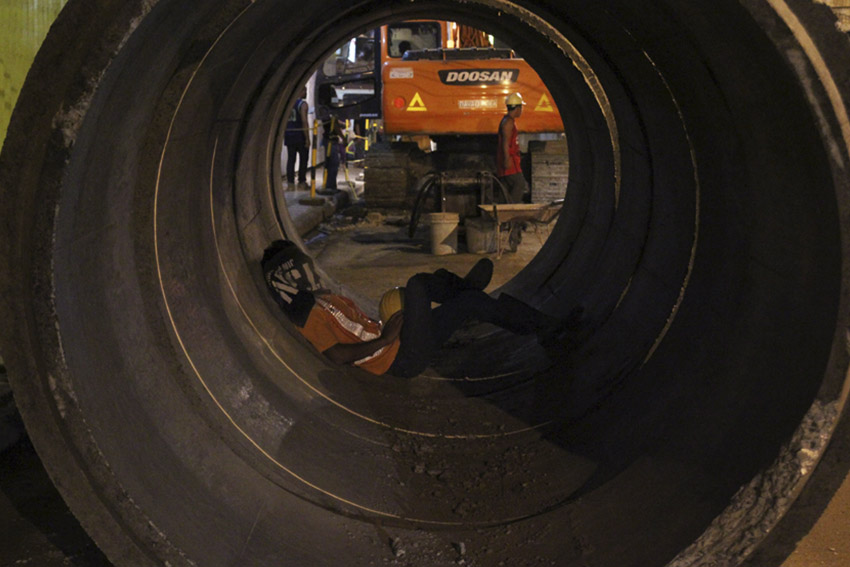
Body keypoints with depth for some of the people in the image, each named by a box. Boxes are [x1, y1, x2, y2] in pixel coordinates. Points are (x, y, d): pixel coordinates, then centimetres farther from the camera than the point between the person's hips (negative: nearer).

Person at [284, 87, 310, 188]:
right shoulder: (303, 104, -11)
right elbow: (304, 121, -18)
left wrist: (284, 135, 17)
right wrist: (307, 138, -16)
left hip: (289, 134, 6)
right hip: (300, 134, -6)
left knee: (291, 159, 7)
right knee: (303, 159, 4)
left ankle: (290, 182, 5)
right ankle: (302, 182, 4)